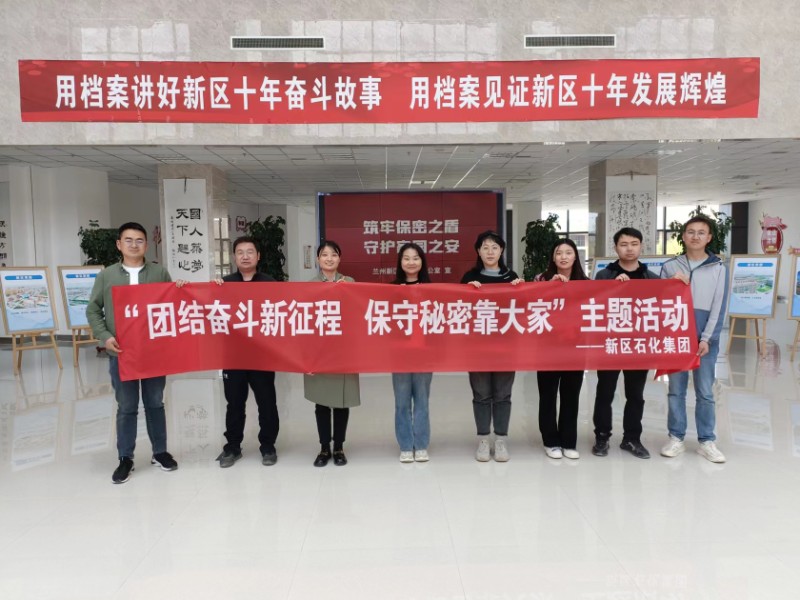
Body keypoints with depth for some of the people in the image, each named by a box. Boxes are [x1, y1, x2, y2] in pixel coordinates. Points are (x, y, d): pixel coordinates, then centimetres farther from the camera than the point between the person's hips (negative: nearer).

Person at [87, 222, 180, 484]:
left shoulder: (160, 273, 4)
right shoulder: (106, 276, 4)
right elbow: (93, 310, 6)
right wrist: (105, 337, -8)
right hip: (121, 352, 0)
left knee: (155, 403, 12)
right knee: (126, 408, 7)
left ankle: (159, 452, 26)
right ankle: (125, 459, 20)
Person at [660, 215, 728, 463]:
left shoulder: (719, 268, 4)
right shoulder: (670, 267, 5)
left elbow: (718, 307, -1)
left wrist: (707, 338, -8)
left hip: (706, 339, -1)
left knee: (705, 392, 5)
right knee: (676, 390, 7)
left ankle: (706, 441, 14)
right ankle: (676, 438, 16)